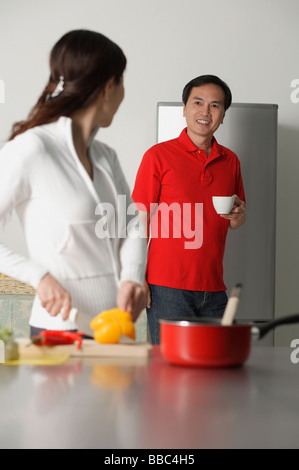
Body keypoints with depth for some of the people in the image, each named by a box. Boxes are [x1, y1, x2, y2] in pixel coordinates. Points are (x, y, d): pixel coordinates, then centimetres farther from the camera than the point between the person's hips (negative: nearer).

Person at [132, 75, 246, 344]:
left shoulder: (230, 160, 11)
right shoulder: (159, 155, -2)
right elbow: (140, 222, -2)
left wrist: (238, 216, -2)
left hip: (214, 290, 5)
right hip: (168, 287, -4)